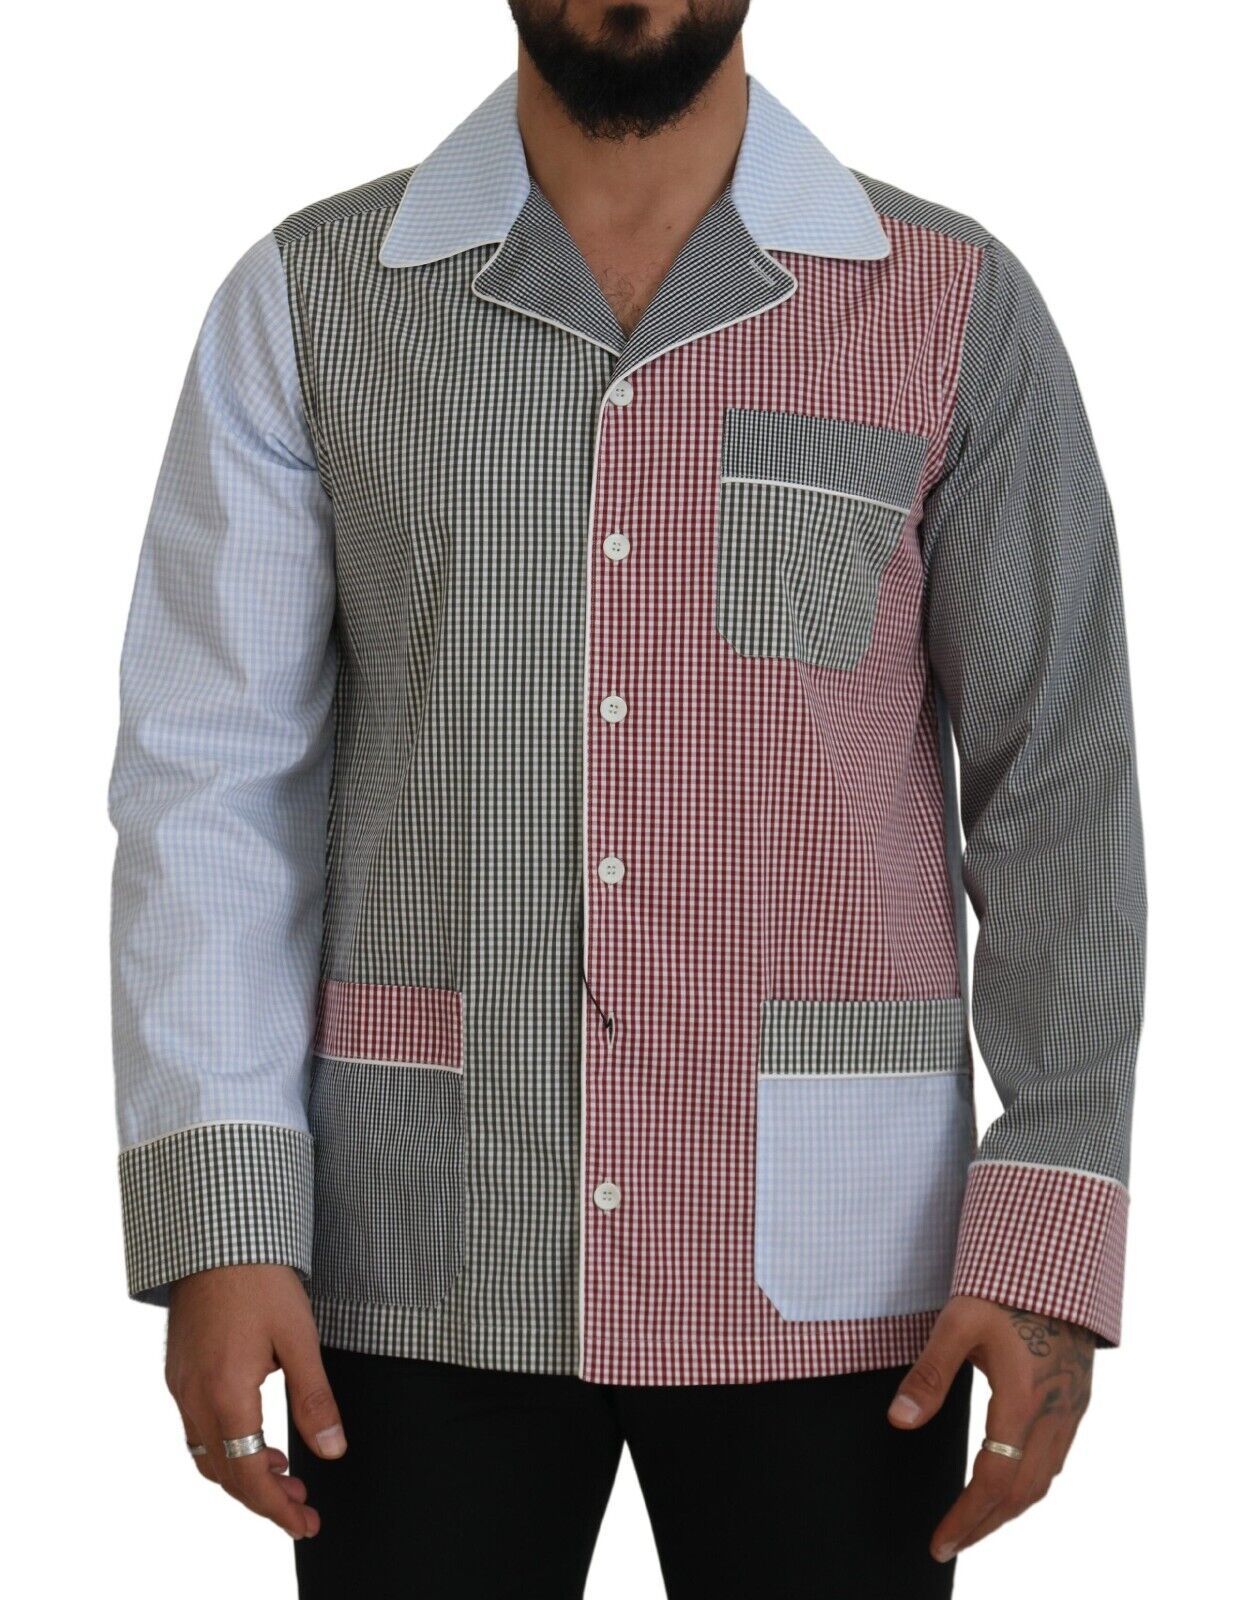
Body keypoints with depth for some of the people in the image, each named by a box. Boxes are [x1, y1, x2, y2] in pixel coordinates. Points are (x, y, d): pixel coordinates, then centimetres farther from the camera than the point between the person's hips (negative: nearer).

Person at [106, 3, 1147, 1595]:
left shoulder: (960, 310, 0)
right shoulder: (308, 298, 2)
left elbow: (1058, 786, -1)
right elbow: (214, 780, -2)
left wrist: (1052, 1245, -9)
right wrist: (216, 1225, -11)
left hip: (828, 1257, 0)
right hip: (428, 1263, 1)